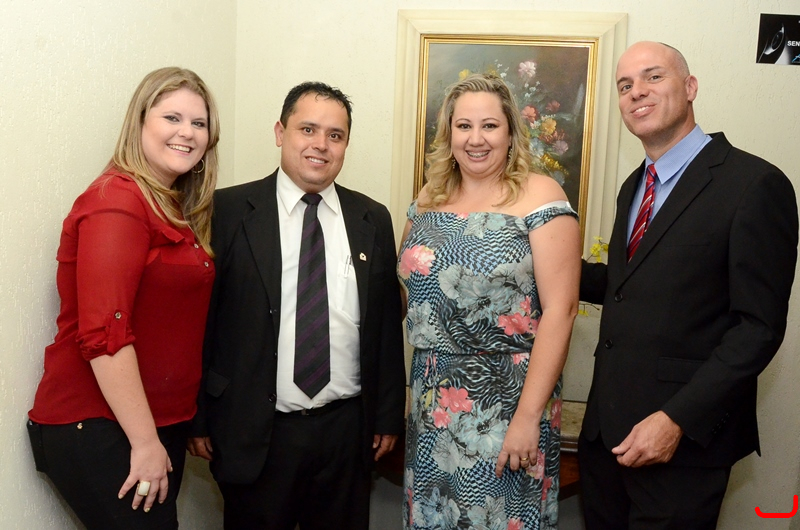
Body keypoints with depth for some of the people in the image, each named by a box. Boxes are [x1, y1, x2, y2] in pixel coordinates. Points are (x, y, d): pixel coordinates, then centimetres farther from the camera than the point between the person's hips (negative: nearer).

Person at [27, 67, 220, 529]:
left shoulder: (175, 210, 11)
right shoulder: (117, 201, -15)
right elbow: (103, 335, -22)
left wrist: (160, 436, 9)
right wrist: (145, 442, -19)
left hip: (161, 422, 8)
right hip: (97, 433, -8)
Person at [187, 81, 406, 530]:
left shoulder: (373, 219, 4)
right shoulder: (228, 211, -5)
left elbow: (388, 324, 6)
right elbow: (202, 319, -3)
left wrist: (389, 416, 7)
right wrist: (199, 419, -2)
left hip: (348, 428, 3)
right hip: (255, 432, -2)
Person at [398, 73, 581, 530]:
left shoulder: (540, 197, -10)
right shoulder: (428, 199, 6)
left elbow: (560, 309, -15)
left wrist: (528, 415, -18)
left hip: (506, 403, -5)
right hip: (433, 403, 5)